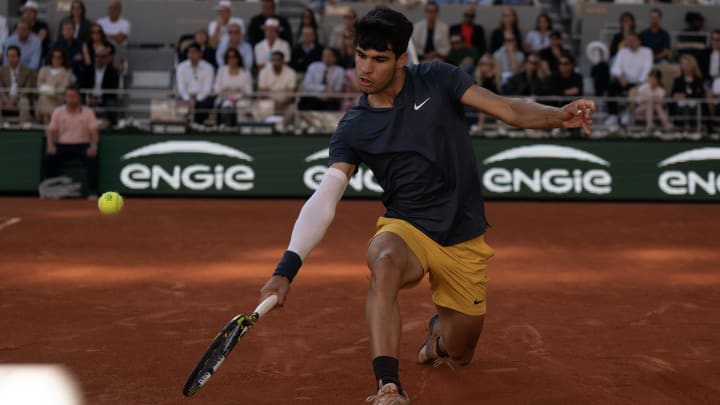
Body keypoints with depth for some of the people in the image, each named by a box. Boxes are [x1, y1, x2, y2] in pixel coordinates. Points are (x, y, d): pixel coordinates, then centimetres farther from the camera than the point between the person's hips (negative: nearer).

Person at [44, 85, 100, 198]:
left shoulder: (88, 112, 5)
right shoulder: (58, 112, 9)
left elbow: (94, 132, -3)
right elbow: (51, 131, 5)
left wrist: (93, 146, -24)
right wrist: (50, 145, -17)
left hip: (82, 145, -1)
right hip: (63, 145, 2)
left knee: (92, 157, -33)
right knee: (49, 157, -28)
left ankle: (92, 191, -28)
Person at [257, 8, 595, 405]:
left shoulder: (437, 80, -6)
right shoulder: (353, 129, -7)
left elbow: (511, 110, -10)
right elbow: (323, 200, -17)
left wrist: (560, 116, -31)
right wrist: (287, 267, -31)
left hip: (465, 240, 1)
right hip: (407, 228, -1)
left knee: (457, 354, 9)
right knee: (384, 260, -39)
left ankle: (440, 328, 47)